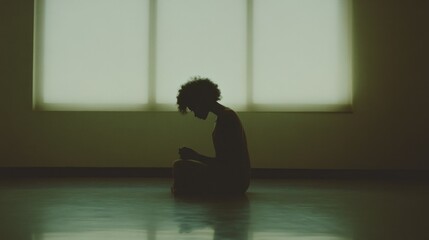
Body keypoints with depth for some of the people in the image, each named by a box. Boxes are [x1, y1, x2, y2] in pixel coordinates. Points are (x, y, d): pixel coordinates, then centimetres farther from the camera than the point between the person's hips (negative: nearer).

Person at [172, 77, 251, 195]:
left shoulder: (225, 118, -16)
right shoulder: (227, 115, 16)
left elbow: (224, 162, -20)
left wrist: (195, 156, -14)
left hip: (233, 182, -11)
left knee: (180, 166, -19)